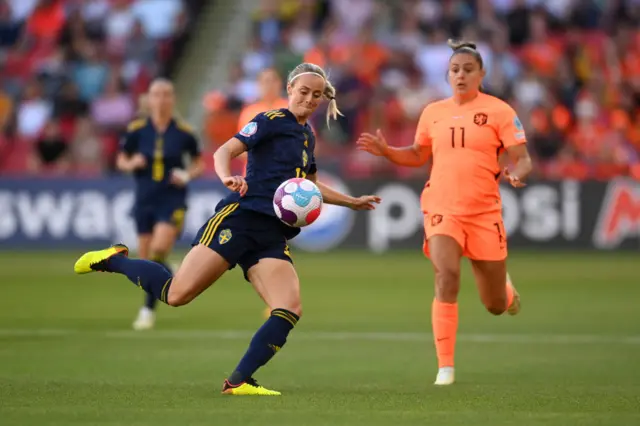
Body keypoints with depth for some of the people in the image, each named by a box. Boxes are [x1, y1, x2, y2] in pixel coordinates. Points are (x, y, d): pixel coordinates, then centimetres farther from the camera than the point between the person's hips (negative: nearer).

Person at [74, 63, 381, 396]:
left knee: (290, 310, -16)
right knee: (175, 294, -15)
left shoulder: (307, 136, 22)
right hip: (240, 218, -7)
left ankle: (238, 381, -12)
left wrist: (352, 202, 44)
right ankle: (114, 260, 10)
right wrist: (227, 178, -34)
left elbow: (309, 185, 41)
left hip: (273, 237, 7)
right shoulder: (272, 121, -1)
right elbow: (225, 151, -13)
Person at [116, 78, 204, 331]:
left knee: (158, 252, -20)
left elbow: (199, 164, 9)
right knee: (146, 259, 6)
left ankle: (148, 310, -12)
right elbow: (121, 160, 9)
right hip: (145, 199, 3)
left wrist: (188, 175, -11)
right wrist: (131, 164, -12)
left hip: (173, 199, -3)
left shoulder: (184, 132, -4)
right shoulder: (136, 130, -2)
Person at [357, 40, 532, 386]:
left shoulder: (499, 111, -3)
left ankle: (505, 289, 49)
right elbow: (418, 156, 21)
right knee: (446, 278, -24)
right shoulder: (433, 112, 8)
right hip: (442, 210, 1)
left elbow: (522, 159, -5)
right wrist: (386, 151, 4)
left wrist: (515, 173, -27)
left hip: (484, 213, -1)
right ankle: (445, 367, -19)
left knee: (496, 306, 8)